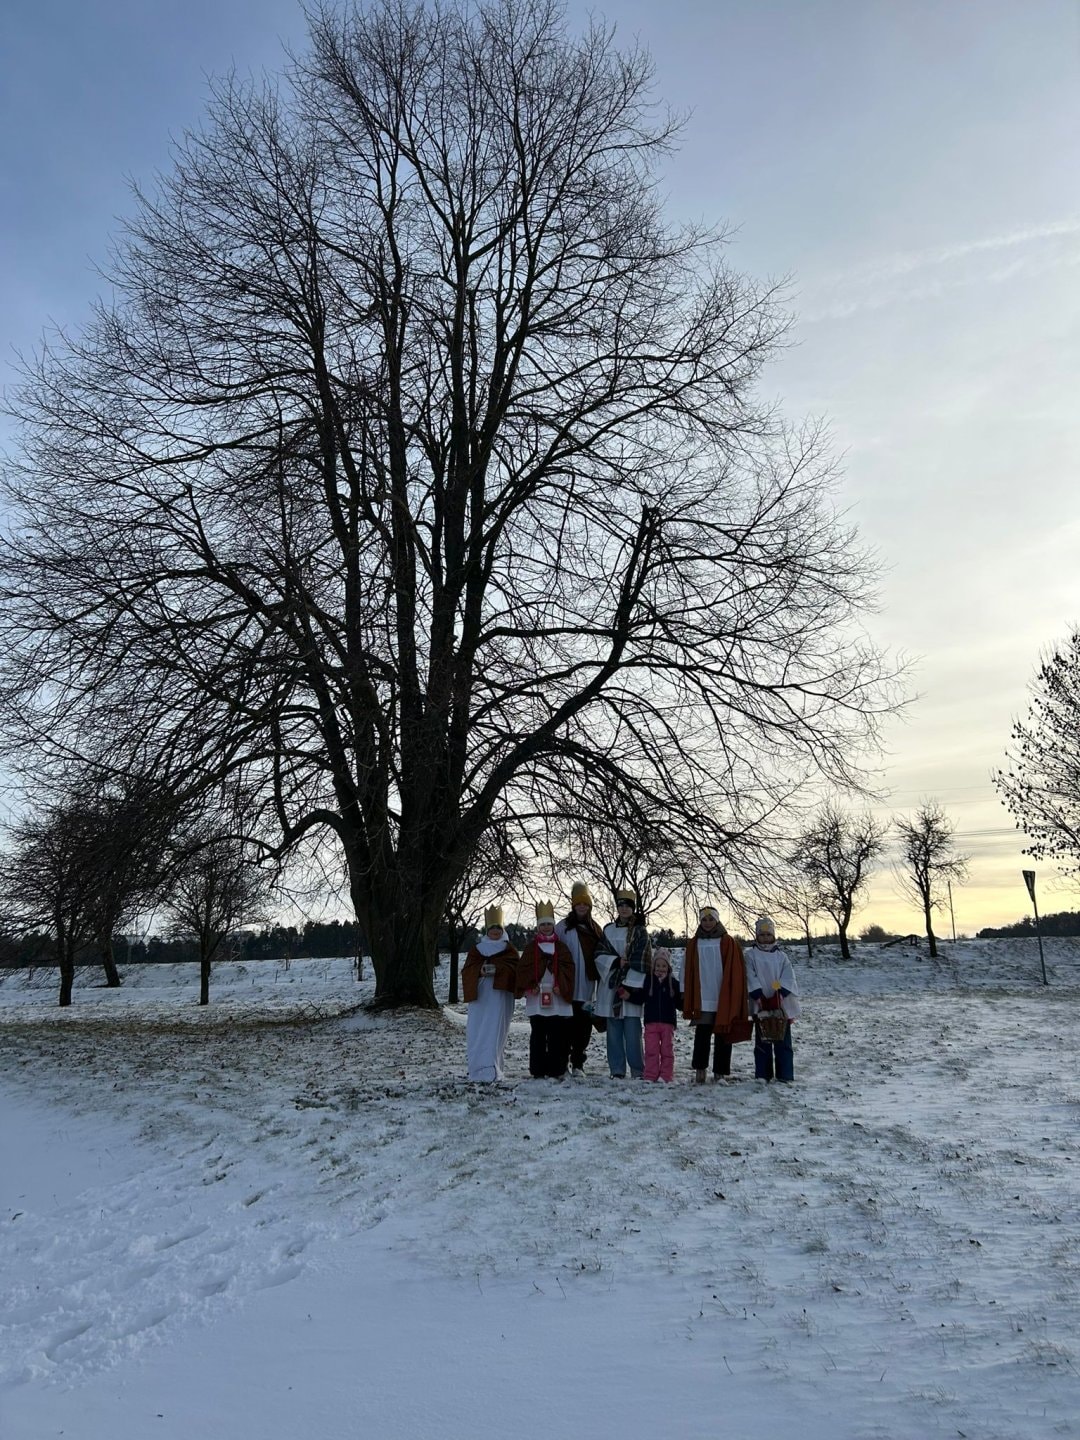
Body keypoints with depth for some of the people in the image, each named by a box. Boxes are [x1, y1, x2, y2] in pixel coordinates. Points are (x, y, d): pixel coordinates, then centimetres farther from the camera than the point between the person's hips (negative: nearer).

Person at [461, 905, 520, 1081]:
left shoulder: (509, 949, 13)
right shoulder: (477, 949, 17)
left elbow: (514, 967, -3)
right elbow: (468, 969, 6)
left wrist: (496, 968, -16)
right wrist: (481, 970, -14)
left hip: (500, 994, -2)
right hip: (480, 994, 2)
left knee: (494, 1031, -10)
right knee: (477, 1032, -4)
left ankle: (491, 1070, -13)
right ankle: (477, 1068, 2)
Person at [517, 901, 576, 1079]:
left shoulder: (561, 947, 10)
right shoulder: (531, 947, 8)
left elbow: (568, 969, 3)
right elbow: (522, 969, 3)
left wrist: (561, 987, -9)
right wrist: (529, 987, -9)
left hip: (557, 998, 0)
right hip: (537, 998, 0)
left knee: (556, 1037, 0)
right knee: (538, 1036, 3)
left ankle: (555, 1071, 6)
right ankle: (538, 1071, 9)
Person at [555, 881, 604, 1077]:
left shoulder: (595, 929, 14)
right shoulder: (563, 927, 0)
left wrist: (600, 976, 10)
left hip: (588, 987, 4)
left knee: (584, 1025, 5)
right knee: (568, 1024, -4)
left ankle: (578, 1064, 13)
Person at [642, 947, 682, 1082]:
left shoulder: (673, 982, 3)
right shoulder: (648, 980, 5)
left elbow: (678, 1003, 5)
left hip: (668, 1022, 0)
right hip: (651, 1021, 0)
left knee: (667, 1050, 4)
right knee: (651, 1050, 1)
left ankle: (666, 1076, 11)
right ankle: (650, 1076, 7)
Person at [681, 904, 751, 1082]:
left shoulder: (727, 942, 1)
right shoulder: (694, 943, 7)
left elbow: (735, 971, -1)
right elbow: (688, 971, 8)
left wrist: (734, 996, -6)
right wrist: (686, 995, 3)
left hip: (724, 998, -1)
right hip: (702, 999, 1)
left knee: (723, 1035, 4)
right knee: (702, 1034, -2)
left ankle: (719, 1072, 10)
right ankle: (700, 1069, 4)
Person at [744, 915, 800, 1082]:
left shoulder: (781, 955, 9)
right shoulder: (751, 954, 4)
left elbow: (788, 978, -2)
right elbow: (751, 978, -6)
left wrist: (778, 995, -16)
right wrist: (761, 997, -16)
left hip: (781, 1005, 1)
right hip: (761, 1005, -1)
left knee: (783, 1041, 2)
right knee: (762, 1041, 4)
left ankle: (785, 1075, 6)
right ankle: (762, 1075, 9)